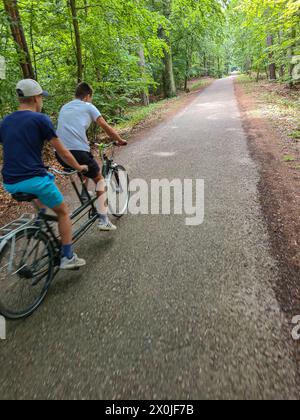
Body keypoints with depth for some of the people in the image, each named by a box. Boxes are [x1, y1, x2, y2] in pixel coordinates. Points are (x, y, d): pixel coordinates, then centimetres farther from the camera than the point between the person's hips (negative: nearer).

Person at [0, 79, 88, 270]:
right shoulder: (41, 119, -5)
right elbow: (62, 151, -3)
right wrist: (79, 167, 12)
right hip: (33, 179, -7)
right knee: (63, 212, 12)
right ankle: (68, 257, 12)